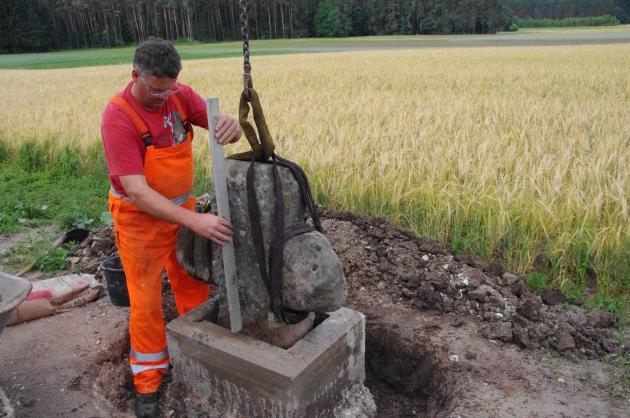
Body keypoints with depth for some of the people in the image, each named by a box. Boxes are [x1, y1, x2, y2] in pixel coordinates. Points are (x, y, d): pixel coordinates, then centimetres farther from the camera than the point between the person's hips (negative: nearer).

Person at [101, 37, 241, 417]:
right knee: (146, 301, 6)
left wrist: (232, 125, -39)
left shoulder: (181, 95, -8)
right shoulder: (118, 116, -24)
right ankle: (149, 379, 27)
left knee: (195, 285, 15)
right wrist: (194, 221, -40)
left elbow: (219, 126, -12)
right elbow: (136, 190, -30)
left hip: (183, 207, 5)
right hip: (141, 218, -5)